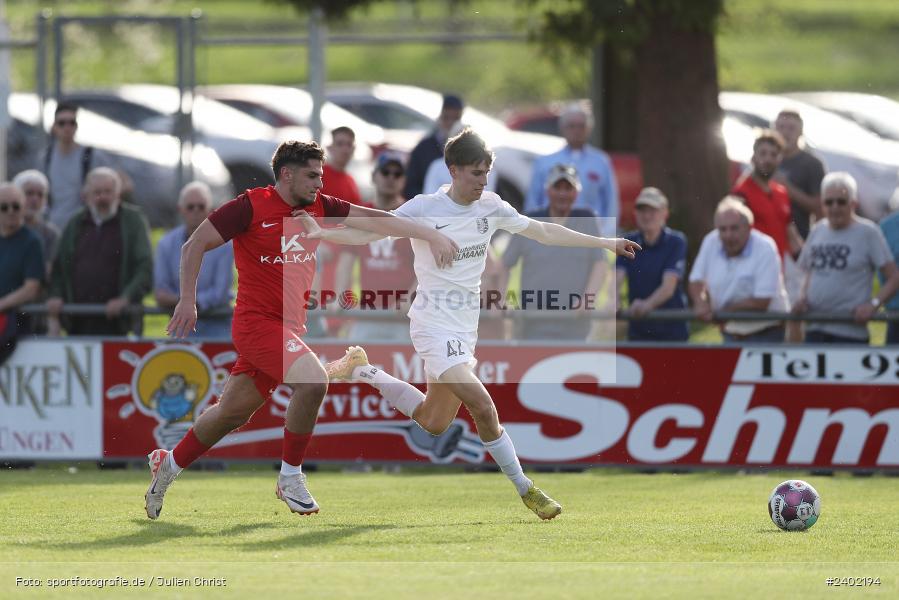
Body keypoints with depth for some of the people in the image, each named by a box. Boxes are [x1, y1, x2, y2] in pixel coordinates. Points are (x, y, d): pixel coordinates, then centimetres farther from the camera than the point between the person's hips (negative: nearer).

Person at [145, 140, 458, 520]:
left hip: (289, 326, 7)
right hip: (257, 321, -7)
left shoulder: (318, 207, 6)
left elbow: (375, 220, 5)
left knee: (232, 411, 13)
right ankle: (290, 477, -10)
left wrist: (431, 235, -4)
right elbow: (194, 246, -6)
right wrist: (187, 300, -13)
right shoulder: (251, 206, -11)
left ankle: (169, 464, 33)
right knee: (313, 381, -25)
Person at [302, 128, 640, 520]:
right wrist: (319, 233, -29)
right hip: (435, 324, -7)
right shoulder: (425, 209, -13)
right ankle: (524, 490, -7)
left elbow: (543, 232, 14)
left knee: (433, 423, 13)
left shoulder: (490, 207, 4)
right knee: (482, 406, -21)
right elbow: (371, 231, -14)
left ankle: (360, 370, 31)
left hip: (465, 327, 7)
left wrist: (605, 243, 16)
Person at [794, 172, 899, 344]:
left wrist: (873, 304, -17)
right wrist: (803, 297, 4)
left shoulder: (868, 233, -4)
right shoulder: (818, 231, 13)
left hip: (850, 332, -6)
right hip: (814, 329, 6)